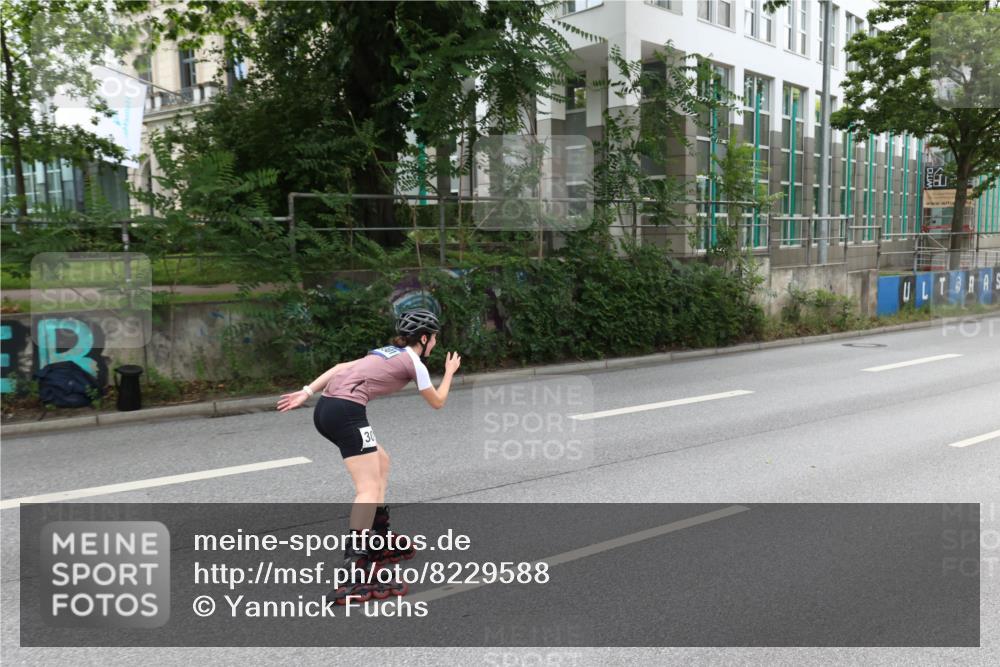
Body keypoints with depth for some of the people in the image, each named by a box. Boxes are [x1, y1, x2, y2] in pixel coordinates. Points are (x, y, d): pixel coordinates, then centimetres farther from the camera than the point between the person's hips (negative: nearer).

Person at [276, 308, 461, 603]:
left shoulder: (387, 352, 26)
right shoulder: (414, 363, 5)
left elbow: (340, 367, 17)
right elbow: (438, 402, 17)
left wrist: (306, 392, 15)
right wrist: (449, 372, 33)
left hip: (326, 407, 9)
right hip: (347, 410, -9)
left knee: (381, 462, 23)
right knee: (370, 489, -11)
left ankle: (380, 542, 29)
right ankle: (351, 578, -22)